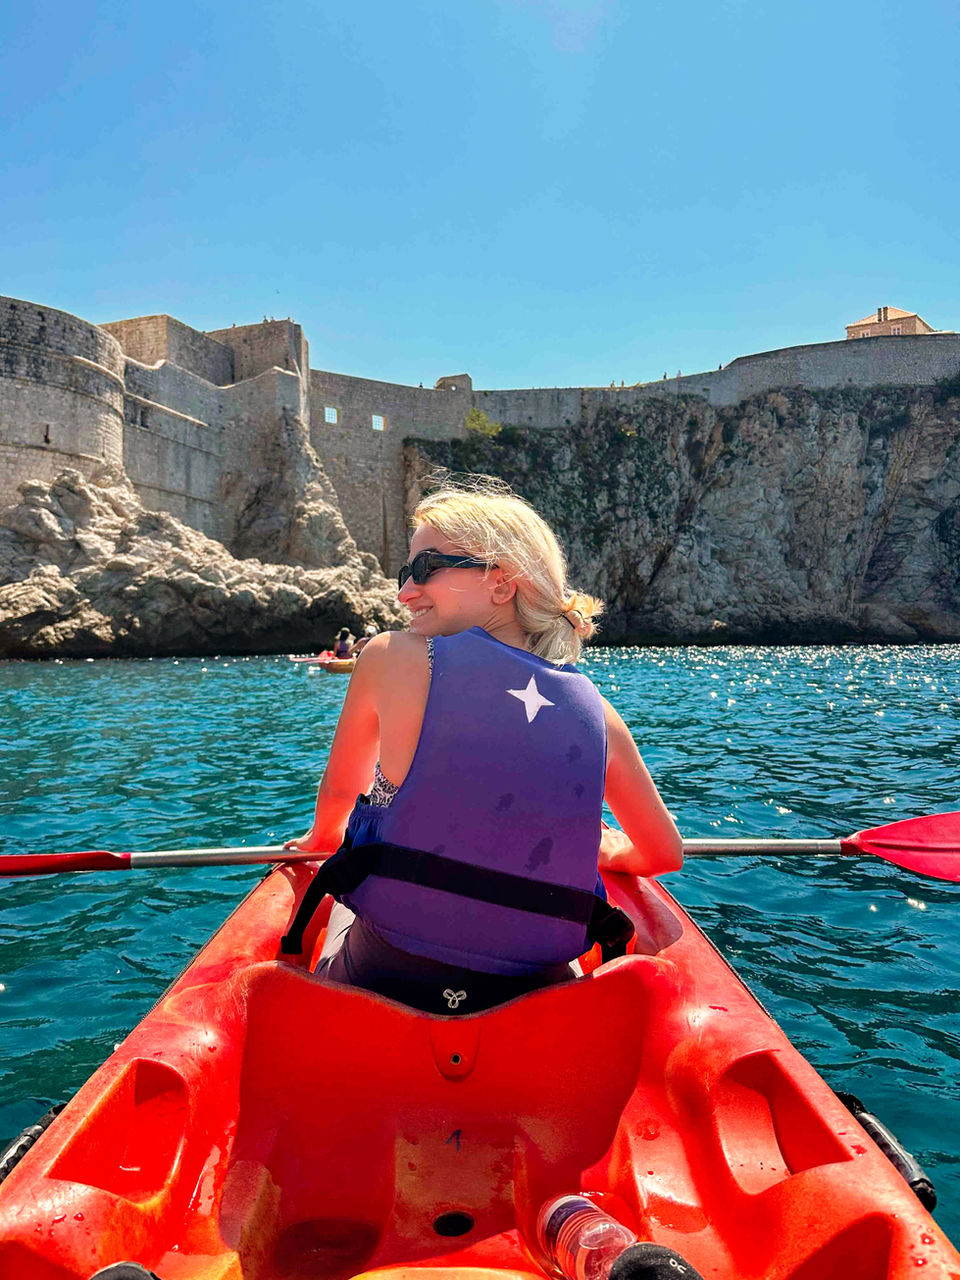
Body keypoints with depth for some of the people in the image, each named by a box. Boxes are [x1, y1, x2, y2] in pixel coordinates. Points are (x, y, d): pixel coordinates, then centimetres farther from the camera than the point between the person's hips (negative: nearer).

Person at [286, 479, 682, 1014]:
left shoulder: (391, 657, -11)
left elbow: (338, 791, 6)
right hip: (532, 998, 2)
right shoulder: (597, 711, -5)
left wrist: (322, 837, 29)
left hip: (383, 984, -1)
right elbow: (665, 855, 8)